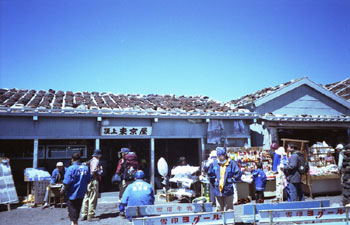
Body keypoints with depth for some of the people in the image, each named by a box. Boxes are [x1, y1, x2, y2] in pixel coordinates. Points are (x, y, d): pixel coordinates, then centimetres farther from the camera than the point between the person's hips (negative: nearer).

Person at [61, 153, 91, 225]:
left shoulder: (71, 168, -16)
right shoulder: (85, 168, -2)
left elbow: (67, 182, -18)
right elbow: (88, 180, 5)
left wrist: (63, 190, -2)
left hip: (72, 193, -5)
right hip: (81, 193, 5)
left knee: (72, 209, 6)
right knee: (78, 208, 19)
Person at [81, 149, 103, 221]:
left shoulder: (90, 161, 15)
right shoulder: (96, 161, -9)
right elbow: (93, 170, -20)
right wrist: (100, 170, -4)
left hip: (87, 181, 8)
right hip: (93, 181, -8)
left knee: (86, 198, 14)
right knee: (93, 199, -1)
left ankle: (84, 215, 21)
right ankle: (91, 216, 4)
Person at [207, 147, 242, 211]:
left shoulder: (231, 163, -8)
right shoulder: (214, 163, 0)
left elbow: (239, 173, -6)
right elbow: (210, 174, 15)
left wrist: (232, 180, -6)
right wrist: (214, 181, 9)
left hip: (228, 191, -3)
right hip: (218, 191, 3)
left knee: (229, 209, 4)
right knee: (219, 209, 13)